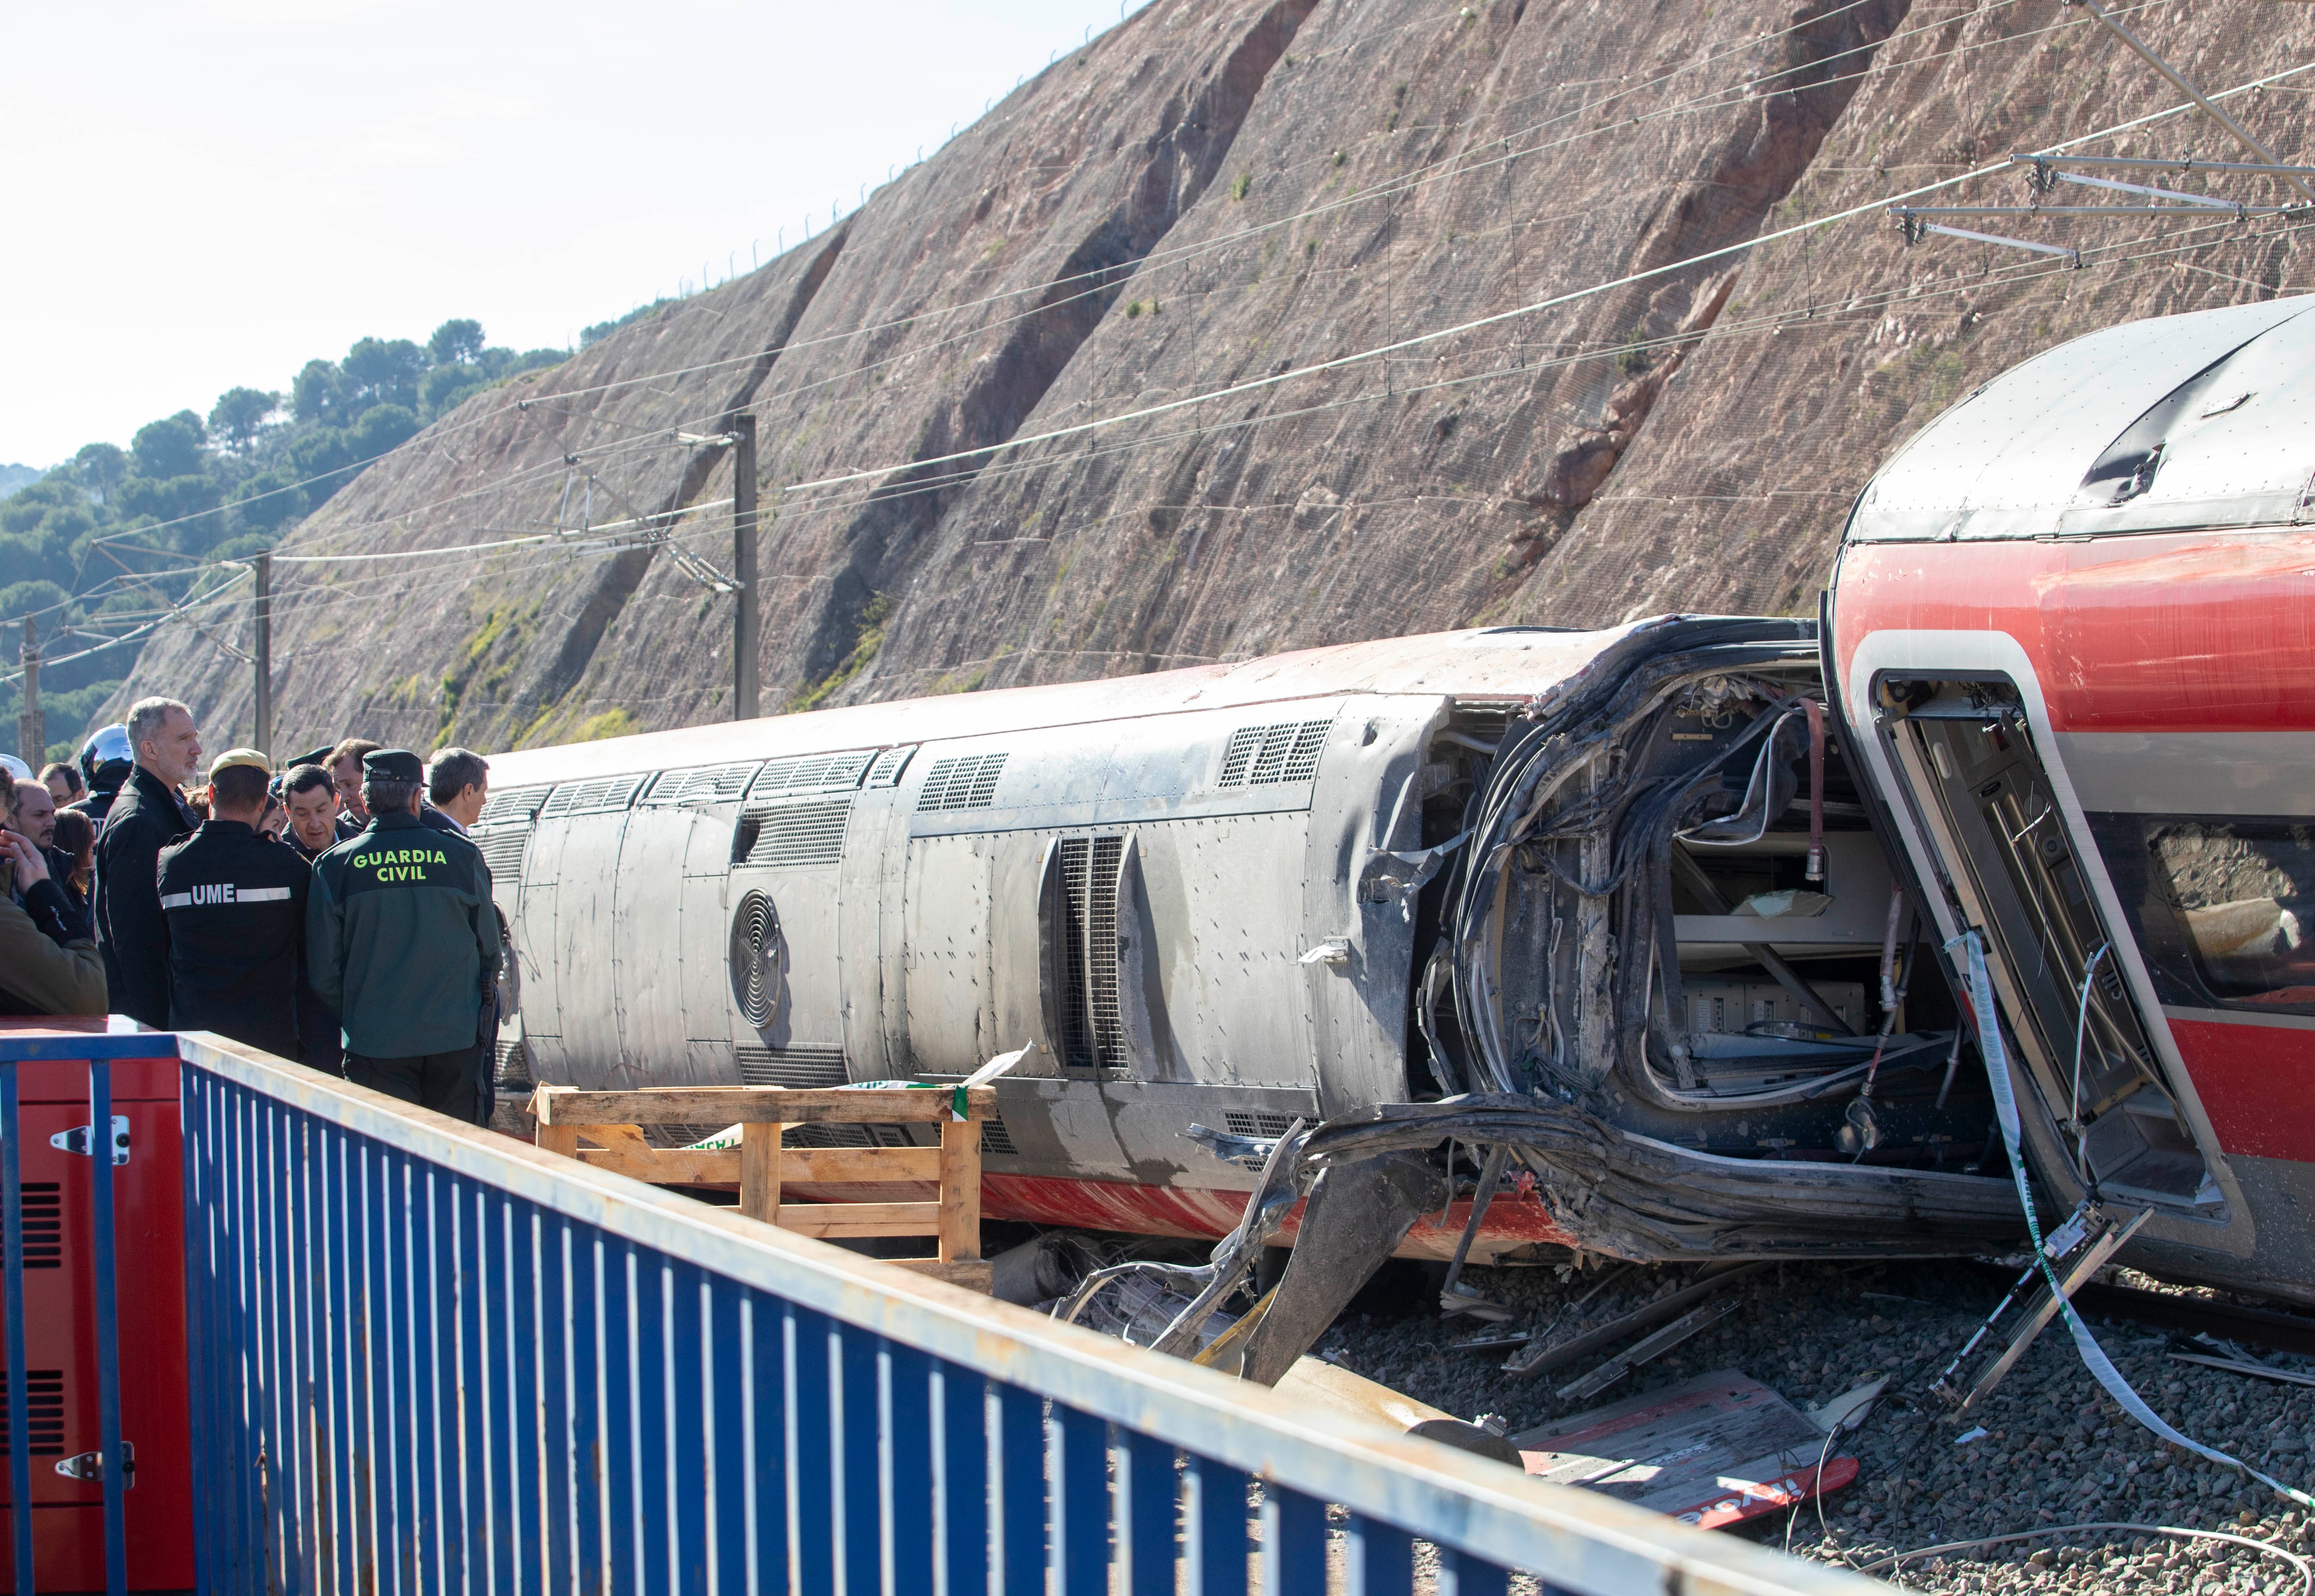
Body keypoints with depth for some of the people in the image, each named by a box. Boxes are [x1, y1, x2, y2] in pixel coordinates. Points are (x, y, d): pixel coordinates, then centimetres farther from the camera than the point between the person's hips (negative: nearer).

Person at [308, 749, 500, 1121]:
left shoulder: (334, 866, -3)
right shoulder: (462, 856, -1)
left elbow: (323, 972, -1)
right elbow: (490, 949, 8)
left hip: (375, 1046, -1)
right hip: (455, 1039, 1)